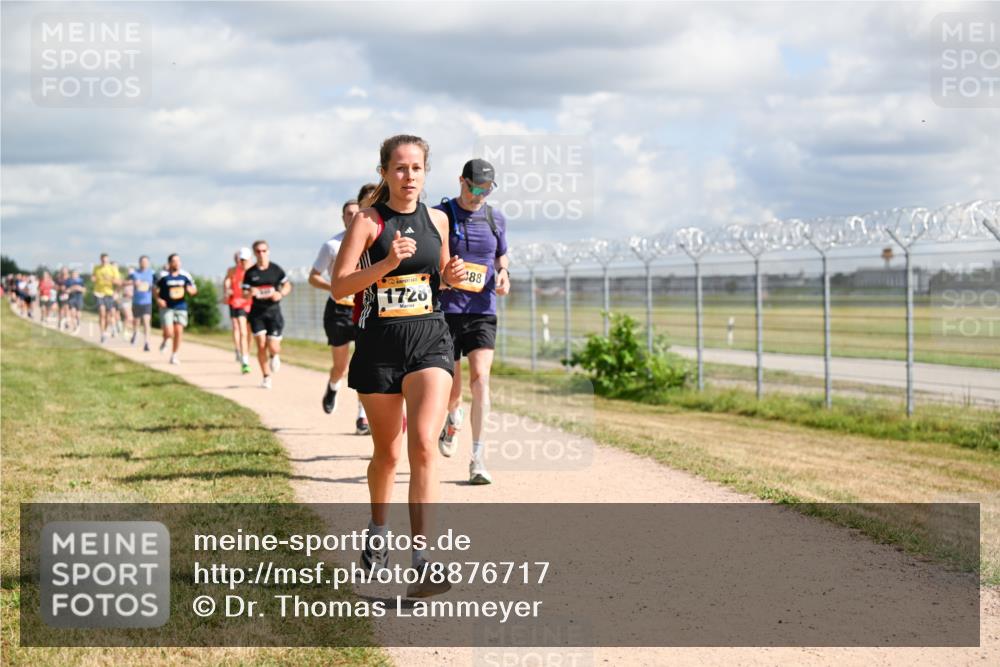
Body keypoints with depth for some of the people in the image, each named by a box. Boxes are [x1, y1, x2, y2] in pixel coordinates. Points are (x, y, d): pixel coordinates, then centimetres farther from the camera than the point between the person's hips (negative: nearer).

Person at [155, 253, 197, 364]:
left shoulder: (185, 275, 2)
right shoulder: (163, 276, -6)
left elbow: (194, 289, 10)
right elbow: (156, 289, 5)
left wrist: (191, 290, -13)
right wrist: (158, 299, -11)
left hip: (181, 307, 3)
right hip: (167, 308, -3)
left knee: (178, 331, -3)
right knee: (169, 333, -13)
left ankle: (175, 355, 13)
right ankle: (165, 339, 25)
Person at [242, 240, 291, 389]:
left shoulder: (276, 269, 1)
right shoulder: (250, 273, 2)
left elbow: (287, 286, 9)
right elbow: (244, 293, 3)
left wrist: (281, 294, -11)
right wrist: (250, 293, -21)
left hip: (273, 311, -1)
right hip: (257, 312, 1)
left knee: (273, 347, -7)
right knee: (261, 345, -5)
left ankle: (275, 356, 31)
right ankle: (266, 377, 10)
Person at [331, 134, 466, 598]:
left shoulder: (436, 220, 8)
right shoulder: (368, 221, -4)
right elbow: (338, 286, -11)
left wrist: (452, 276, 1)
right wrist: (387, 263, -23)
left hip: (430, 339, 1)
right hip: (379, 344, -1)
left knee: (423, 443, -17)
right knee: (387, 451, 11)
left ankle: (421, 557, -21)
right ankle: (377, 530, 40)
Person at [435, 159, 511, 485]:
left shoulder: (495, 219, 9)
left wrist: (503, 274, 1)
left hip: (483, 311, 2)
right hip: (447, 309, -2)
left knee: (480, 378, -15)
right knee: (451, 384, 6)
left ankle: (478, 457, -14)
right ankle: (452, 420, 43)